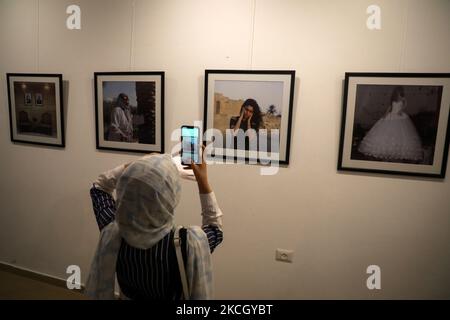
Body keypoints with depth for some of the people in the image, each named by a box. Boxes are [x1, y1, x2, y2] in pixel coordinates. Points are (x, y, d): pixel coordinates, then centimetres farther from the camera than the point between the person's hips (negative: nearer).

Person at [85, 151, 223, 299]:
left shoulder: (112, 234, -27)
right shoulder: (190, 243, -35)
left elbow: (99, 186, -7)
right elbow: (215, 228, -12)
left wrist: (137, 166, -12)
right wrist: (203, 181, -15)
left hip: (129, 296, 3)